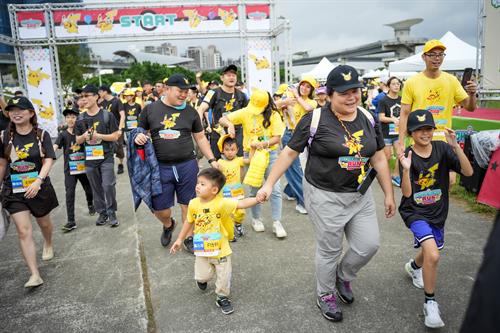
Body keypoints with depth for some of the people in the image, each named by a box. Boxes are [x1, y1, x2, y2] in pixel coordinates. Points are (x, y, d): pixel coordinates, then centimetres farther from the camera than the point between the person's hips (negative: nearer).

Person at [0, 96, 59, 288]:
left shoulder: (41, 135, -7)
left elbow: (48, 161, -13)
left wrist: (38, 181, -27)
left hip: (39, 188, 0)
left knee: (44, 223, 21)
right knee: (23, 231, -8)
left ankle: (48, 245, 55)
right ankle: (35, 275, -5)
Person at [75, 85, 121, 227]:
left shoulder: (107, 115, -4)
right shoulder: (80, 118, 7)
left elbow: (115, 136, -5)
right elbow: (78, 140, 12)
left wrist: (99, 136, -17)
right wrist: (84, 136, -10)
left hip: (106, 157, -4)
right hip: (89, 158, 4)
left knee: (108, 186, -9)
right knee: (96, 188, 11)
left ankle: (111, 213, 9)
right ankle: (102, 213, 24)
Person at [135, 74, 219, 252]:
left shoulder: (190, 112, 4)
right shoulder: (150, 109, 1)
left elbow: (200, 138, 10)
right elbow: (140, 132, 9)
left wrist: (212, 160, 3)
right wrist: (137, 137, -15)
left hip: (187, 165, 1)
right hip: (161, 167, 0)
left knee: (187, 205, 8)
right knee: (160, 209, 4)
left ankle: (188, 238, 28)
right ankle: (168, 225, 39)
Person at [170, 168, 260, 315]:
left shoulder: (221, 203, -22)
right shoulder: (193, 204, -9)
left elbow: (241, 204, -33)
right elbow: (189, 222, 6)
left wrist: (257, 199, -50)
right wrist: (180, 239, 12)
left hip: (221, 250, -2)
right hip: (202, 250, 3)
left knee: (224, 277, 9)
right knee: (202, 276, 10)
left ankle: (222, 297, 37)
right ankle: (203, 277, 48)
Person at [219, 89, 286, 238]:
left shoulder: (273, 115, -8)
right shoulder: (245, 112, -5)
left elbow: (277, 138, -11)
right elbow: (222, 119, -7)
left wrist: (262, 144, -28)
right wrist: (230, 124, -30)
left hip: (270, 154, -1)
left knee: (275, 190, -4)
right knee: (254, 190, 11)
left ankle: (276, 222, 6)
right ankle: (256, 219, 29)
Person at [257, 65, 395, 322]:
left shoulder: (368, 119, 2)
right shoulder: (315, 119, -14)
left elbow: (379, 158, 8)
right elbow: (290, 152, -7)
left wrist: (388, 194, 9)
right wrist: (269, 184, -8)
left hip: (360, 195, 5)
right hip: (325, 197, -5)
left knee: (369, 245, 8)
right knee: (329, 250, 9)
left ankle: (343, 276, 40)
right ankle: (325, 296, 36)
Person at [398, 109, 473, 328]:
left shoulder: (442, 149, -7)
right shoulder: (408, 156, -14)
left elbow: (468, 172, -17)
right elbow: (407, 193, -19)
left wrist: (455, 146, -27)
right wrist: (406, 170, -35)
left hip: (437, 212, 5)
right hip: (415, 212, -4)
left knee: (430, 253, 23)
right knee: (433, 255, -22)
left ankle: (414, 266, 59)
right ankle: (430, 303, -2)